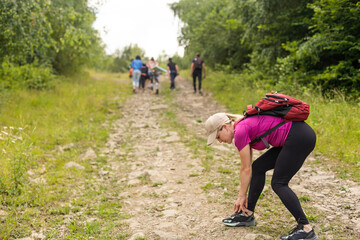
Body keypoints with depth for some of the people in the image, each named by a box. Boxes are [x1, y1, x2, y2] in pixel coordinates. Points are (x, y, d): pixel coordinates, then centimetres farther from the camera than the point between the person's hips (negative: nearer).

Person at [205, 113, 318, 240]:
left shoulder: (240, 131, -12)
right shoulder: (245, 125, 15)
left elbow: (246, 169, -5)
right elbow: (248, 167, 20)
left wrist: (242, 196, 6)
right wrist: (242, 195, 23)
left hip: (300, 137, -10)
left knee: (278, 184, -6)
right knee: (258, 167, 11)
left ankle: (306, 229, -9)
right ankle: (247, 214, 19)